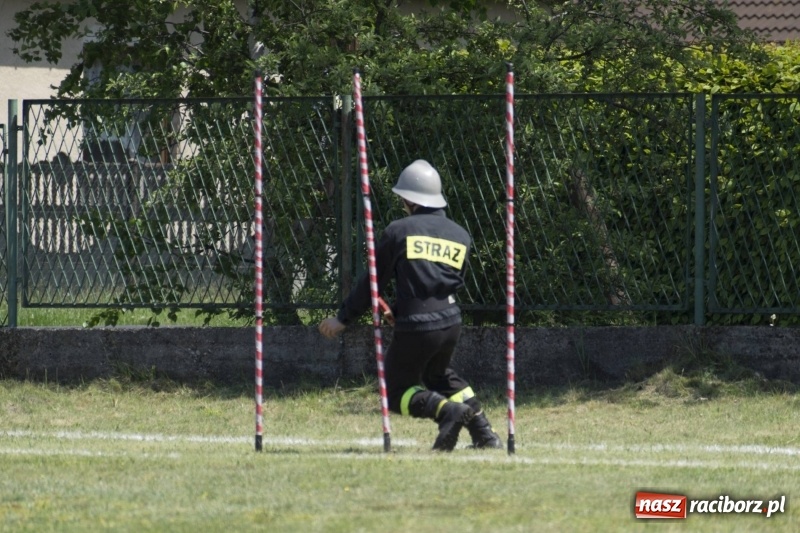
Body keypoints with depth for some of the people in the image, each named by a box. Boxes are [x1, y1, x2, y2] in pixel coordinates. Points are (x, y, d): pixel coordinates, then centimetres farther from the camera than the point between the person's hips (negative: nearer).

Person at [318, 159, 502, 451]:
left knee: (397, 392, 9)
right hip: (450, 322, 6)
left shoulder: (399, 230, -4)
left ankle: (447, 409, -18)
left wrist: (343, 318, 9)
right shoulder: (461, 236, 12)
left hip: (415, 328, -6)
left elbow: (372, 282, -2)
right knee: (440, 376, 31)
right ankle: (483, 432, 17)